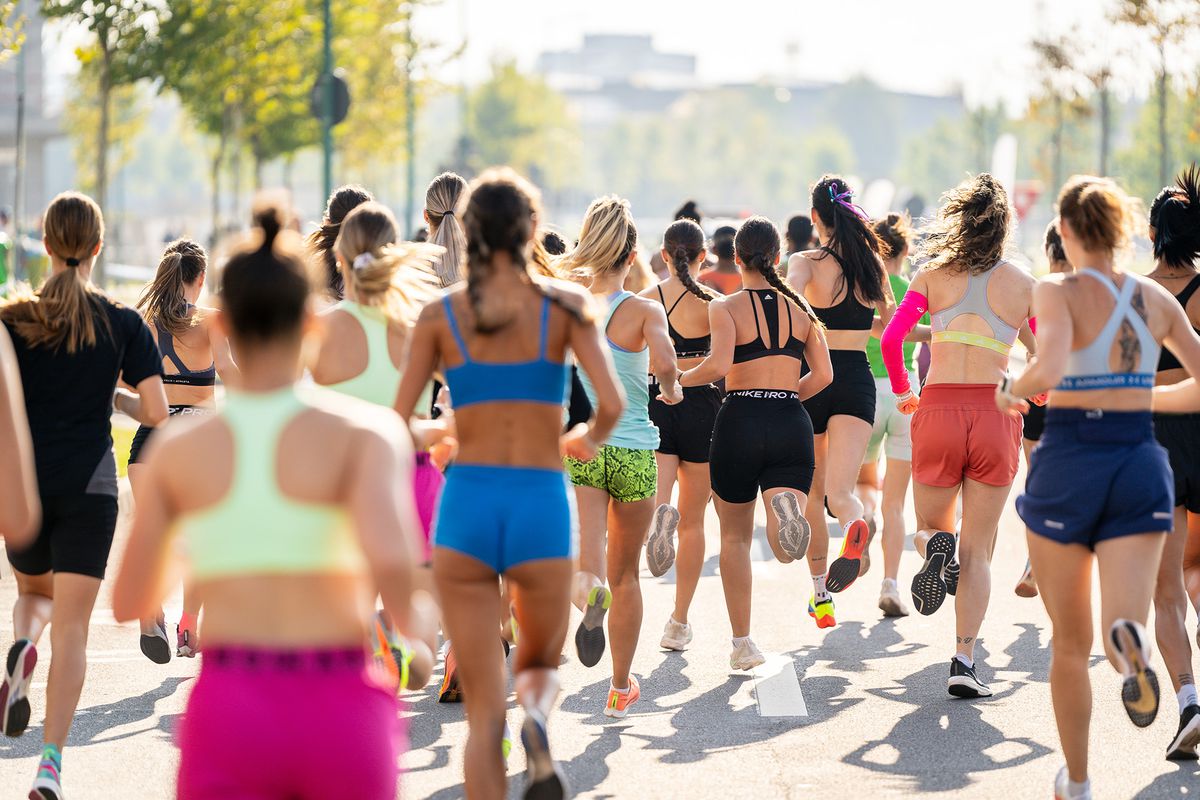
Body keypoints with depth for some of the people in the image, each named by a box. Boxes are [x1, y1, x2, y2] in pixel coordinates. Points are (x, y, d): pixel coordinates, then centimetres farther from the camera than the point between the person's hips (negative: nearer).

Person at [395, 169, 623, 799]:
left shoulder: (440, 315, 3)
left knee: (483, 711, 5)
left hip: (466, 506, 0)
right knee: (540, 664, 22)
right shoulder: (564, 305, 2)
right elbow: (612, 404, -8)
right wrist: (587, 438, 14)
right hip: (542, 505, 0)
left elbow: (397, 427, 2)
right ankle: (536, 720, -13)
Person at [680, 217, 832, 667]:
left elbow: (719, 365, -18)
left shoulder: (725, 308, -2)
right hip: (791, 424, 2)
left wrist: (680, 380, 0)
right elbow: (823, 375, 5)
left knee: (735, 536, 16)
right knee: (786, 546, -7)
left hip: (740, 422, -2)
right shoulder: (800, 308, 11)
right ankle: (785, 509, -44)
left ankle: (742, 643, 18)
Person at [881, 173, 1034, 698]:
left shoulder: (933, 275, 2)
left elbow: (890, 340, -5)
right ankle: (964, 661, -5)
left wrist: (901, 389, 13)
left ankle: (936, 547, -17)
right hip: (995, 413, 0)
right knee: (978, 549, 6)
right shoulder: (1023, 284, 3)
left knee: (930, 527, 20)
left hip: (938, 410, 0)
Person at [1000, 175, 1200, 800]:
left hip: (1068, 464, -2)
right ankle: (1131, 641, -45)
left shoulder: (1059, 292, -9)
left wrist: (1010, 390, -5)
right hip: (1139, 462, 2)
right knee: (1117, 629, -7)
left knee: (1070, 642, 14)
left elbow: (1049, 368, -26)